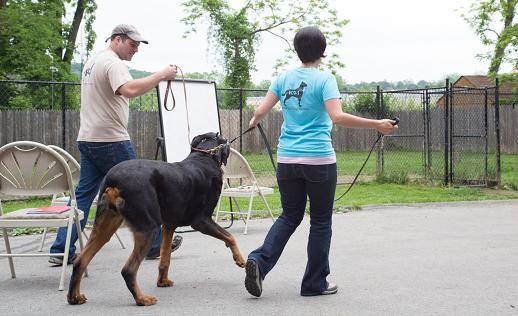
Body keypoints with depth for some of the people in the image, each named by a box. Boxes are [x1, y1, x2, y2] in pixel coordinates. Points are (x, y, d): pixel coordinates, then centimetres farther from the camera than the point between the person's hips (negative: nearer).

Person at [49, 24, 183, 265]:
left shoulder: (92, 61, 19)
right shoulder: (113, 63, -13)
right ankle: (156, 244, 11)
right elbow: (129, 89, -32)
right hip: (111, 141, -9)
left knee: (83, 194, 9)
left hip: (87, 140, 9)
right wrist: (162, 75, -26)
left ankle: (61, 250, 4)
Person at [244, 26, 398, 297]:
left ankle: (259, 260, -4)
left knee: (290, 216, 17)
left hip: (287, 160, 5)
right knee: (320, 222, 9)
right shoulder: (324, 79, -7)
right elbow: (337, 117, -19)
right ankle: (314, 283, 15)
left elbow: (260, 111, 5)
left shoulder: (283, 78, 6)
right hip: (319, 160, -4)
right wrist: (376, 125, -16)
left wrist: (254, 121, 28)